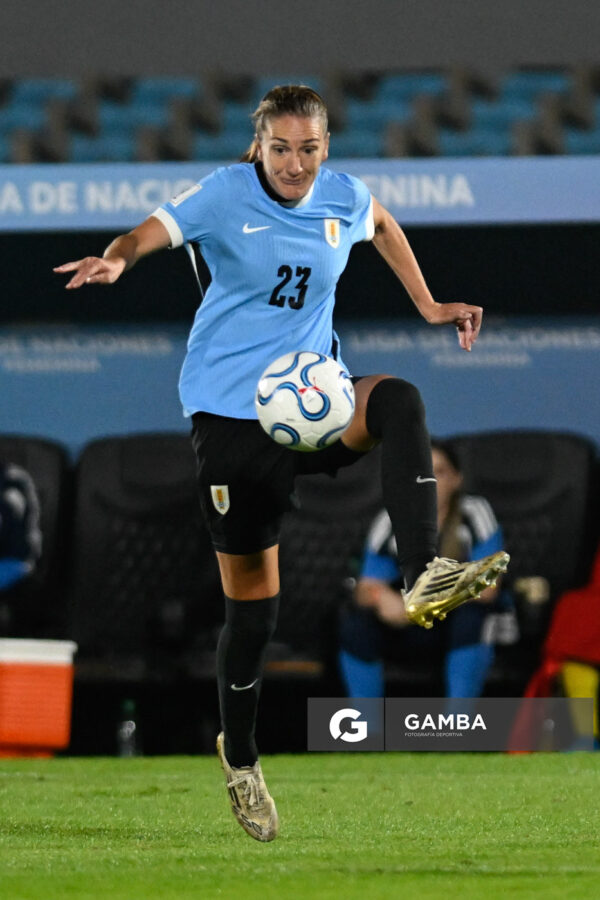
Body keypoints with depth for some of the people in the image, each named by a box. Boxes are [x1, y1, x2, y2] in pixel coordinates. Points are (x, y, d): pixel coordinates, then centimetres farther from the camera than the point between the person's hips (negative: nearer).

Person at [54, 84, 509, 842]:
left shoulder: (344, 198, 3)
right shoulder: (225, 195, -8)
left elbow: (382, 227, 26)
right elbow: (156, 229, -22)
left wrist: (429, 308, 23)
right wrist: (116, 260, -44)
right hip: (231, 409, -3)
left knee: (398, 402, -32)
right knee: (251, 600, 2)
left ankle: (423, 575, -42)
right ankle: (239, 758, 24)